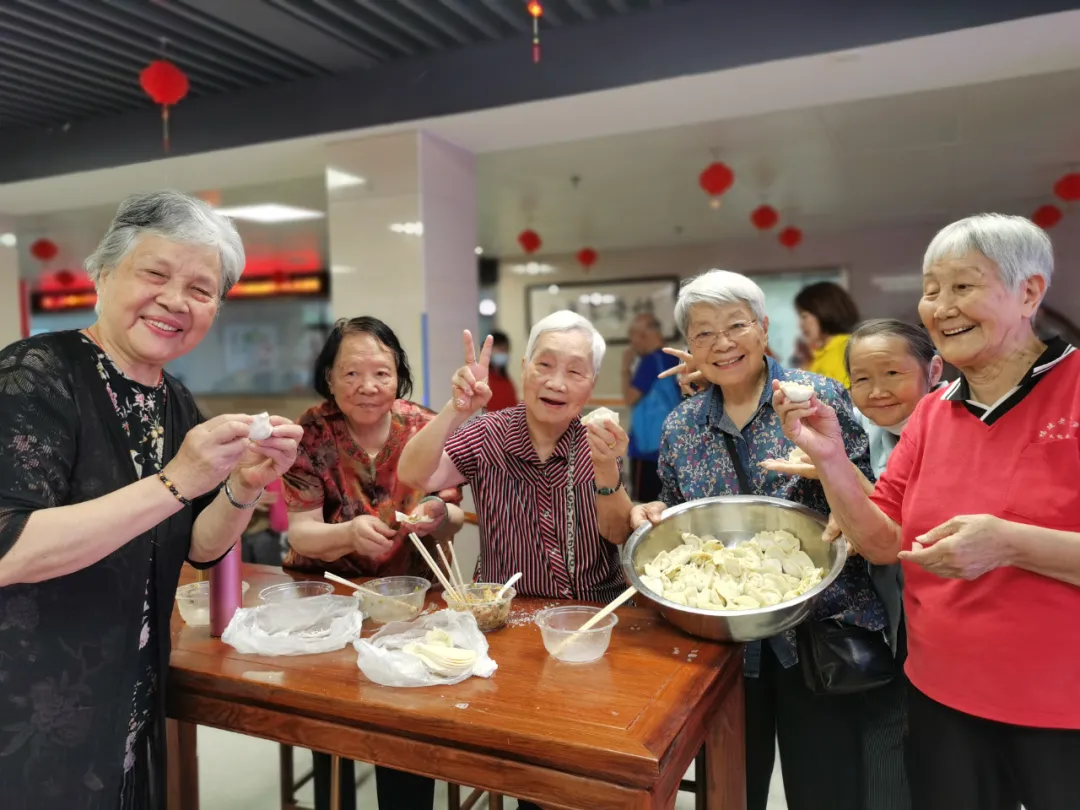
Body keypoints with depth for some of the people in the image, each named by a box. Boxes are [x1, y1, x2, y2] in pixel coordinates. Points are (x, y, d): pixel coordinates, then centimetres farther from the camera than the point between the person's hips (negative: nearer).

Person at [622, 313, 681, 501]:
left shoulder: (650, 361, -14)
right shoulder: (673, 359, 11)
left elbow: (630, 398, -13)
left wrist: (626, 368, -3)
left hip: (649, 445, -9)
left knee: (644, 502, -4)